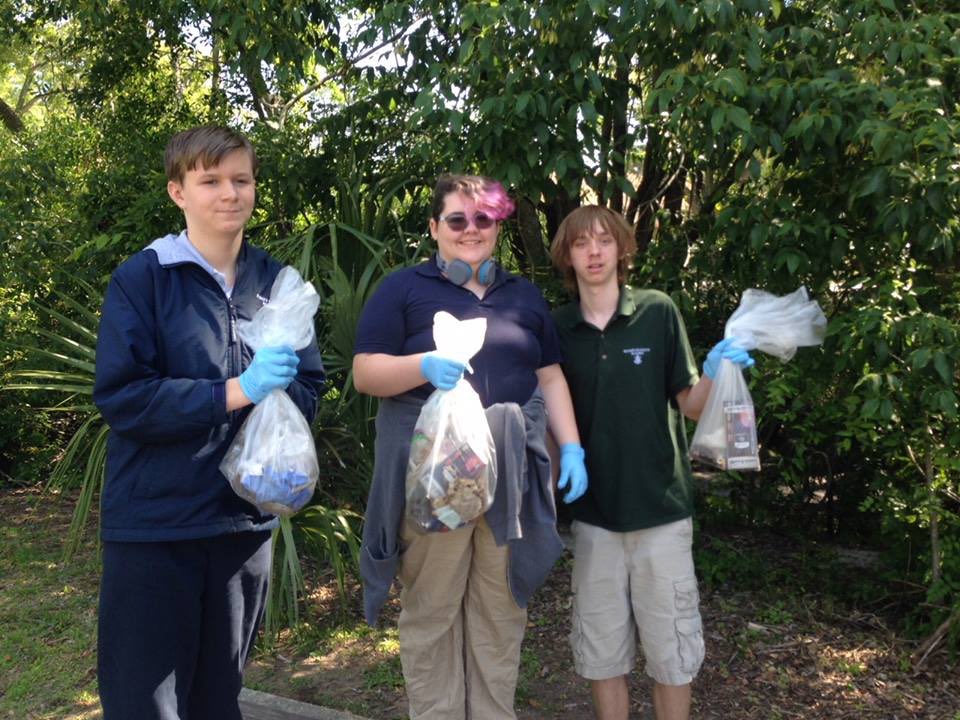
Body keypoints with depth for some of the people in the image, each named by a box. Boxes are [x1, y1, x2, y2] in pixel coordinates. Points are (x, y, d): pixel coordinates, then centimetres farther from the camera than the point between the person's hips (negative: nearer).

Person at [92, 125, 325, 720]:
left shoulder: (276, 282, 7)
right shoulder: (142, 277, -7)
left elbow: (310, 388, 8)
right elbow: (119, 396, -14)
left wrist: (280, 388, -14)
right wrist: (236, 391, -21)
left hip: (246, 517, 4)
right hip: (154, 520, -4)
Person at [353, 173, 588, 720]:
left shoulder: (525, 296, 17)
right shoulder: (403, 289, 3)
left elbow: (550, 376, 16)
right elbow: (365, 373, -4)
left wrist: (572, 449, 6)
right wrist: (426, 366, -22)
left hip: (511, 475, 4)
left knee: (502, 611, 10)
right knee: (431, 611, 4)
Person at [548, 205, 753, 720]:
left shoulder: (658, 313, -4)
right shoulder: (558, 329, 2)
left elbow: (689, 405, -2)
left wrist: (714, 373, -21)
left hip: (661, 508, -2)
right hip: (593, 512, 2)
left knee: (671, 653, 8)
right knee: (600, 653, 12)